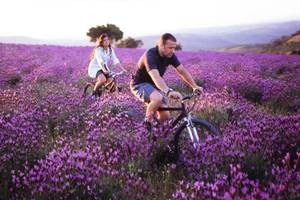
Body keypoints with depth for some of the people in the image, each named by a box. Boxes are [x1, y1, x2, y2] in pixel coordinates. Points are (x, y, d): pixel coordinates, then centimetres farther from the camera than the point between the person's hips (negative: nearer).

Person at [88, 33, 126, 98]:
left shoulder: (110, 49, 1)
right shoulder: (98, 50, -19)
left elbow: (115, 60, -5)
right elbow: (100, 61, -33)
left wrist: (123, 69, -16)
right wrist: (104, 70, -49)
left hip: (104, 68, 6)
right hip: (95, 68, -6)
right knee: (103, 80, -33)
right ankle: (94, 92, -9)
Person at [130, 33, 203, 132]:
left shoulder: (170, 55, -9)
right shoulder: (150, 55, -31)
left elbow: (182, 71, -8)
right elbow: (156, 77, -46)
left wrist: (194, 86, -22)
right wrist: (169, 92, -60)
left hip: (154, 85, 7)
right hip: (140, 84, -7)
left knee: (165, 116, -5)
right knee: (158, 98, -38)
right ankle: (147, 123, -13)